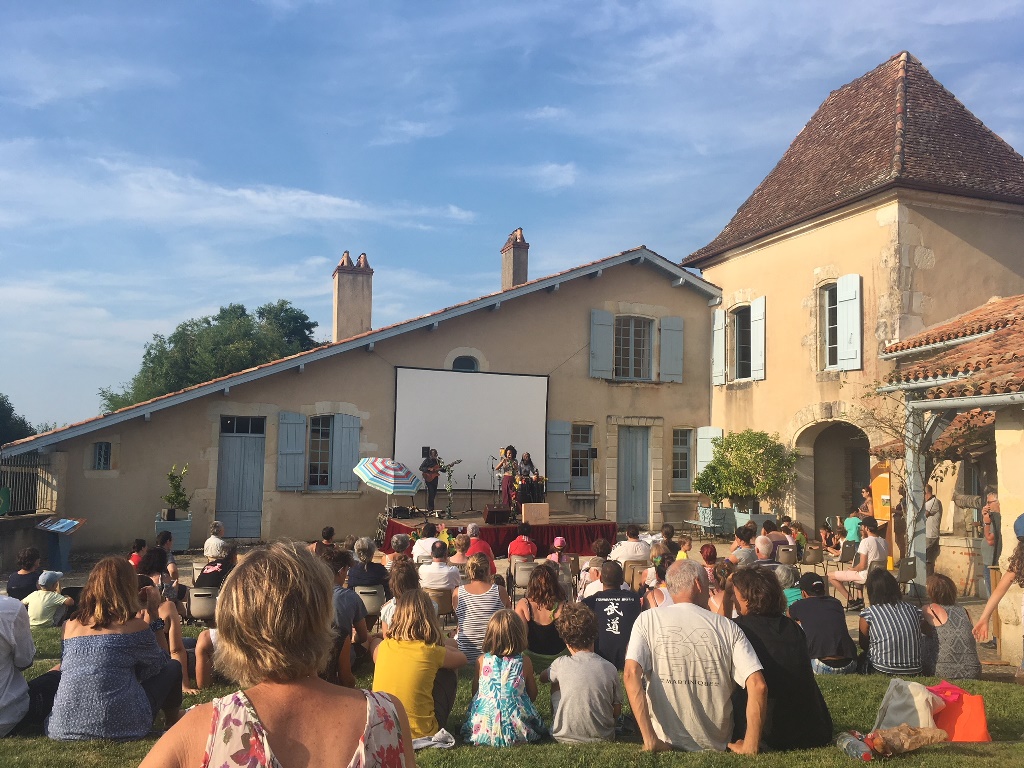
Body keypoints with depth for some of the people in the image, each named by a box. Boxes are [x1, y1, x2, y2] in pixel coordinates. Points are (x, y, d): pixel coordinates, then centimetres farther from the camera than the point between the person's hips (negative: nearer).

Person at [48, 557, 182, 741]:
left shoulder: (71, 625, 5)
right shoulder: (134, 626, -6)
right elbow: (161, 662, 11)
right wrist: (153, 613, 11)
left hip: (64, 729, 5)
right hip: (119, 727, -5)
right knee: (173, 668, 16)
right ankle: (173, 724, 40)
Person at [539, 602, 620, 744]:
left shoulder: (561, 665, -12)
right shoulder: (610, 668, -8)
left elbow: (542, 677, 12)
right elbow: (617, 711, -1)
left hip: (564, 737, -2)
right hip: (602, 736, 2)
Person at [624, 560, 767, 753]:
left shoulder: (647, 620, -5)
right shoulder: (727, 627, -3)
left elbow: (631, 674, -19)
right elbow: (758, 686, -12)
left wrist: (650, 740, -20)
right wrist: (750, 746, -7)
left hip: (667, 745, -1)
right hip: (717, 746, 2)